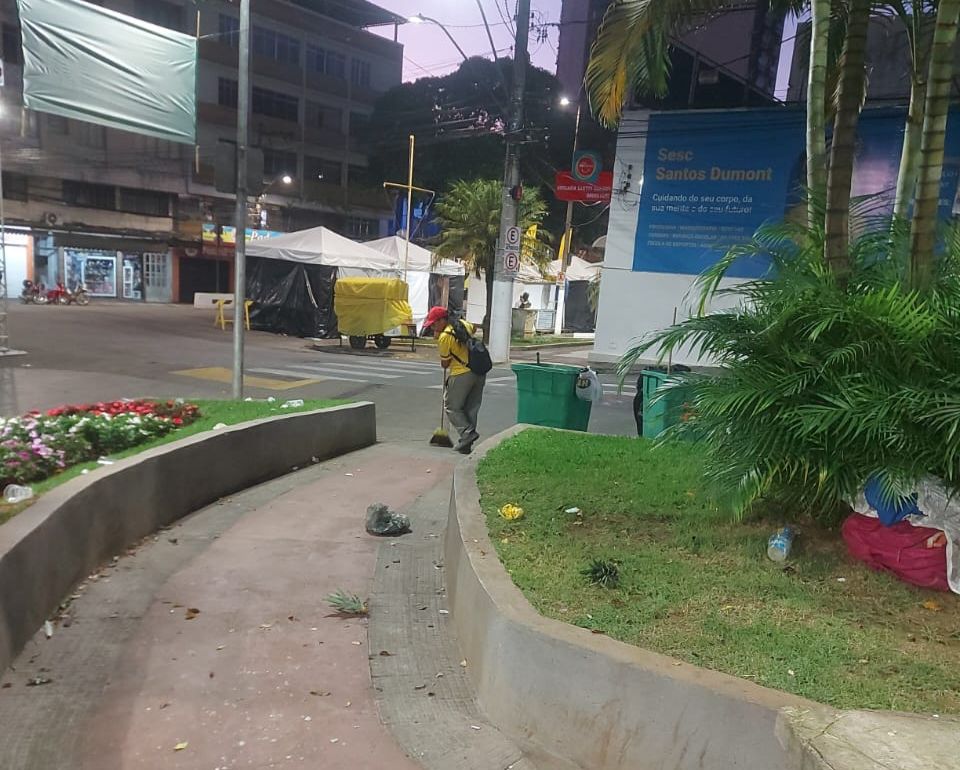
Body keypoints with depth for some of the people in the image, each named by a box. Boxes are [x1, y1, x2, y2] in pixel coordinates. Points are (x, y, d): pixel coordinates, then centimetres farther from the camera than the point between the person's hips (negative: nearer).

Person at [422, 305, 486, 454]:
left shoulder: (444, 337, -13)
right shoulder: (463, 324, 10)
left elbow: (445, 363, -4)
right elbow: (474, 328, 35)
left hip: (462, 374, -8)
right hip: (480, 371, 8)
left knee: (452, 407, 6)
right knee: (471, 408, 11)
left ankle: (468, 433, -10)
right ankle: (466, 444, 13)